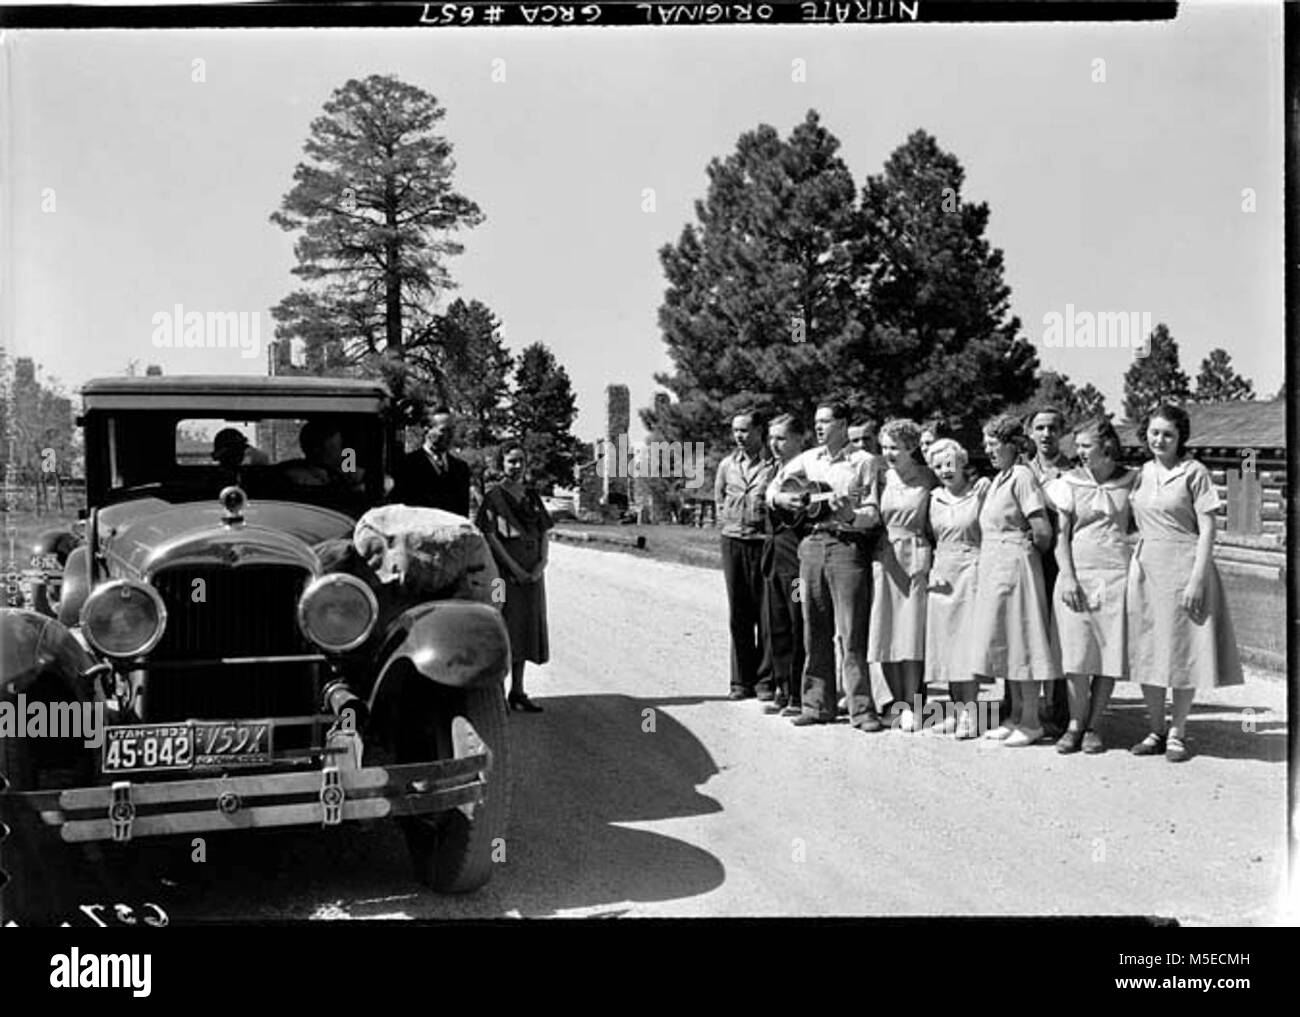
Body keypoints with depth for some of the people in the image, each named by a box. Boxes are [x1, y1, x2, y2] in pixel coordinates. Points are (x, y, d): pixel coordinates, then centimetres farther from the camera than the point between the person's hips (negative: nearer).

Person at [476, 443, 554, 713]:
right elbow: (490, 535, -11)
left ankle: (517, 692, 14)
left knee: (526, 628, 7)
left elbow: (544, 533, 11)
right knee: (503, 629, -5)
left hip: (532, 572, 6)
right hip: (505, 570, -6)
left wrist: (541, 563, -6)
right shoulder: (494, 495, -4)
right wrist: (514, 568, -16)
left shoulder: (531, 496, 13)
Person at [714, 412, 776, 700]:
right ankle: (741, 680, 12)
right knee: (738, 614, 6)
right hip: (733, 542, 4)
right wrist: (727, 521, 13)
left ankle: (765, 680, 4)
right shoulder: (727, 464, 10)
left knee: (766, 614, -2)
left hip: (764, 543, -4)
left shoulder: (776, 463, -4)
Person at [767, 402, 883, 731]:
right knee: (815, 631, 8)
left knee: (851, 633, -7)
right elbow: (773, 486, 22)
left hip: (849, 545, -5)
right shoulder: (808, 459, 13)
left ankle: (861, 709, -3)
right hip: (812, 543, 5)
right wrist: (781, 498, 1)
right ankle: (817, 704, 16)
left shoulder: (862, 462, 0)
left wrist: (850, 515, -21)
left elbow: (875, 513, -3)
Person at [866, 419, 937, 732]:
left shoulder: (927, 479, 1)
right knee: (884, 632, 3)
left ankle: (910, 706, 2)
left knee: (912, 633, -5)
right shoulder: (882, 479, 9)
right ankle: (898, 701, 16)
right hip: (884, 557, 3)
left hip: (915, 556, -3)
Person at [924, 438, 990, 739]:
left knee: (968, 642, -8)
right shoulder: (935, 498, 10)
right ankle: (958, 708, 13)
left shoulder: (982, 488, -4)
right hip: (942, 575, 5)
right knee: (945, 642, 5)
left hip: (970, 570, -5)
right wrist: (932, 569, 4)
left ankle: (970, 713, -4)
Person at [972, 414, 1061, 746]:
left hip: (1015, 566, -9)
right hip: (994, 568, 9)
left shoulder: (1021, 476, -13)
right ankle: (1017, 715, 20)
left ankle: (1031, 721, 3)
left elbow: (1043, 531, -19)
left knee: (1020, 639, -4)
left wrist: (1032, 552, -1)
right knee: (1003, 640, 12)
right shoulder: (999, 478, 13)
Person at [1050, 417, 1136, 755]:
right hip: (1077, 573, 0)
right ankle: (1075, 723, 10)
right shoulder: (1069, 482, 5)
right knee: (1077, 654, -1)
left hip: (1117, 574, 0)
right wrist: (1067, 576, -7)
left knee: (1110, 654, 1)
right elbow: (1061, 534, 3)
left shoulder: (1130, 481, 6)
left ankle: (1094, 726, 10)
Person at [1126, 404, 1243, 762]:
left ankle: (1177, 734, 13)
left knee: (1182, 651, 1)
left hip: (1184, 568, -5)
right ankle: (1156, 731, 19)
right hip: (1144, 568, 5)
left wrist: (1197, 579, -16)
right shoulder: (1142, 473, 10)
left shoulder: (1194, 472, -5)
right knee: (1146, 652, 7)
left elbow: (1207, 530, -8)